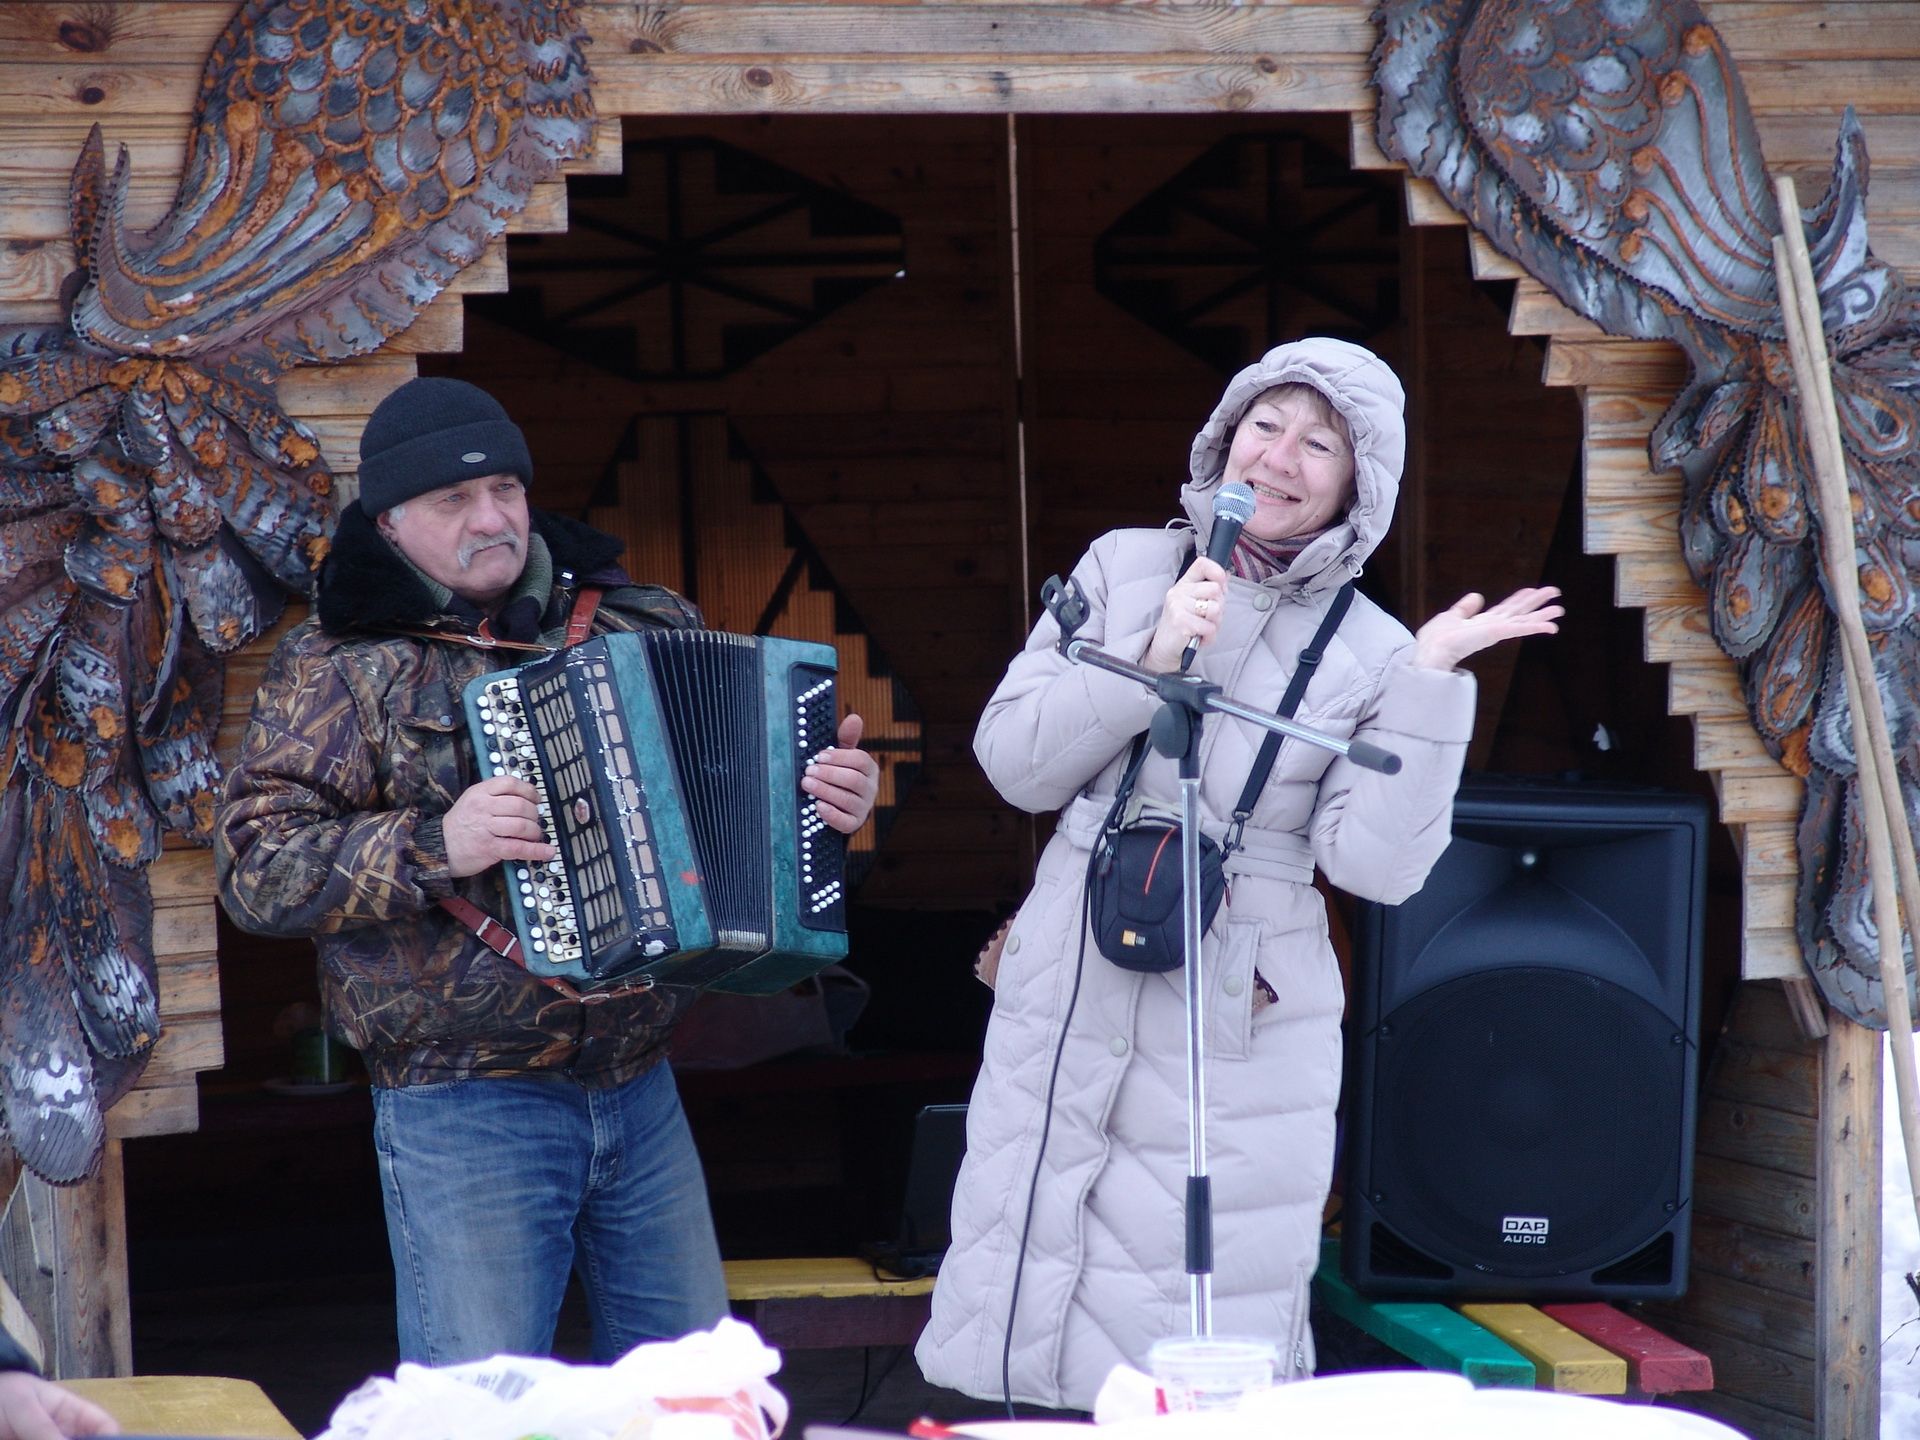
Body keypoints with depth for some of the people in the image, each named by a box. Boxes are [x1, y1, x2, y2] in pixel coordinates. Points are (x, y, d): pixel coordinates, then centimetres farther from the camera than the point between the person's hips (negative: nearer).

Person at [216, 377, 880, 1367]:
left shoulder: (642, 624, 10)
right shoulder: (340, 664, -2)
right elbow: (255, 868, -9)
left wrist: (829, 795, 0)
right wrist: (434, 845, -22)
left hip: (641, 1090, 5)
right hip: (461, 1111, -4)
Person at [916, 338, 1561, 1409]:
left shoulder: (1368, 656, 0)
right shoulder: (1125, 569, 5)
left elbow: (1376, 861, -11)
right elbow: (1015, 764, 1)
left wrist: (1430, 682, -17)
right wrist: (1151, 663, -11)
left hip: (1235, 1031, -2)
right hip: (1064, 1008, 2)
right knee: (1022, 1315, 4)